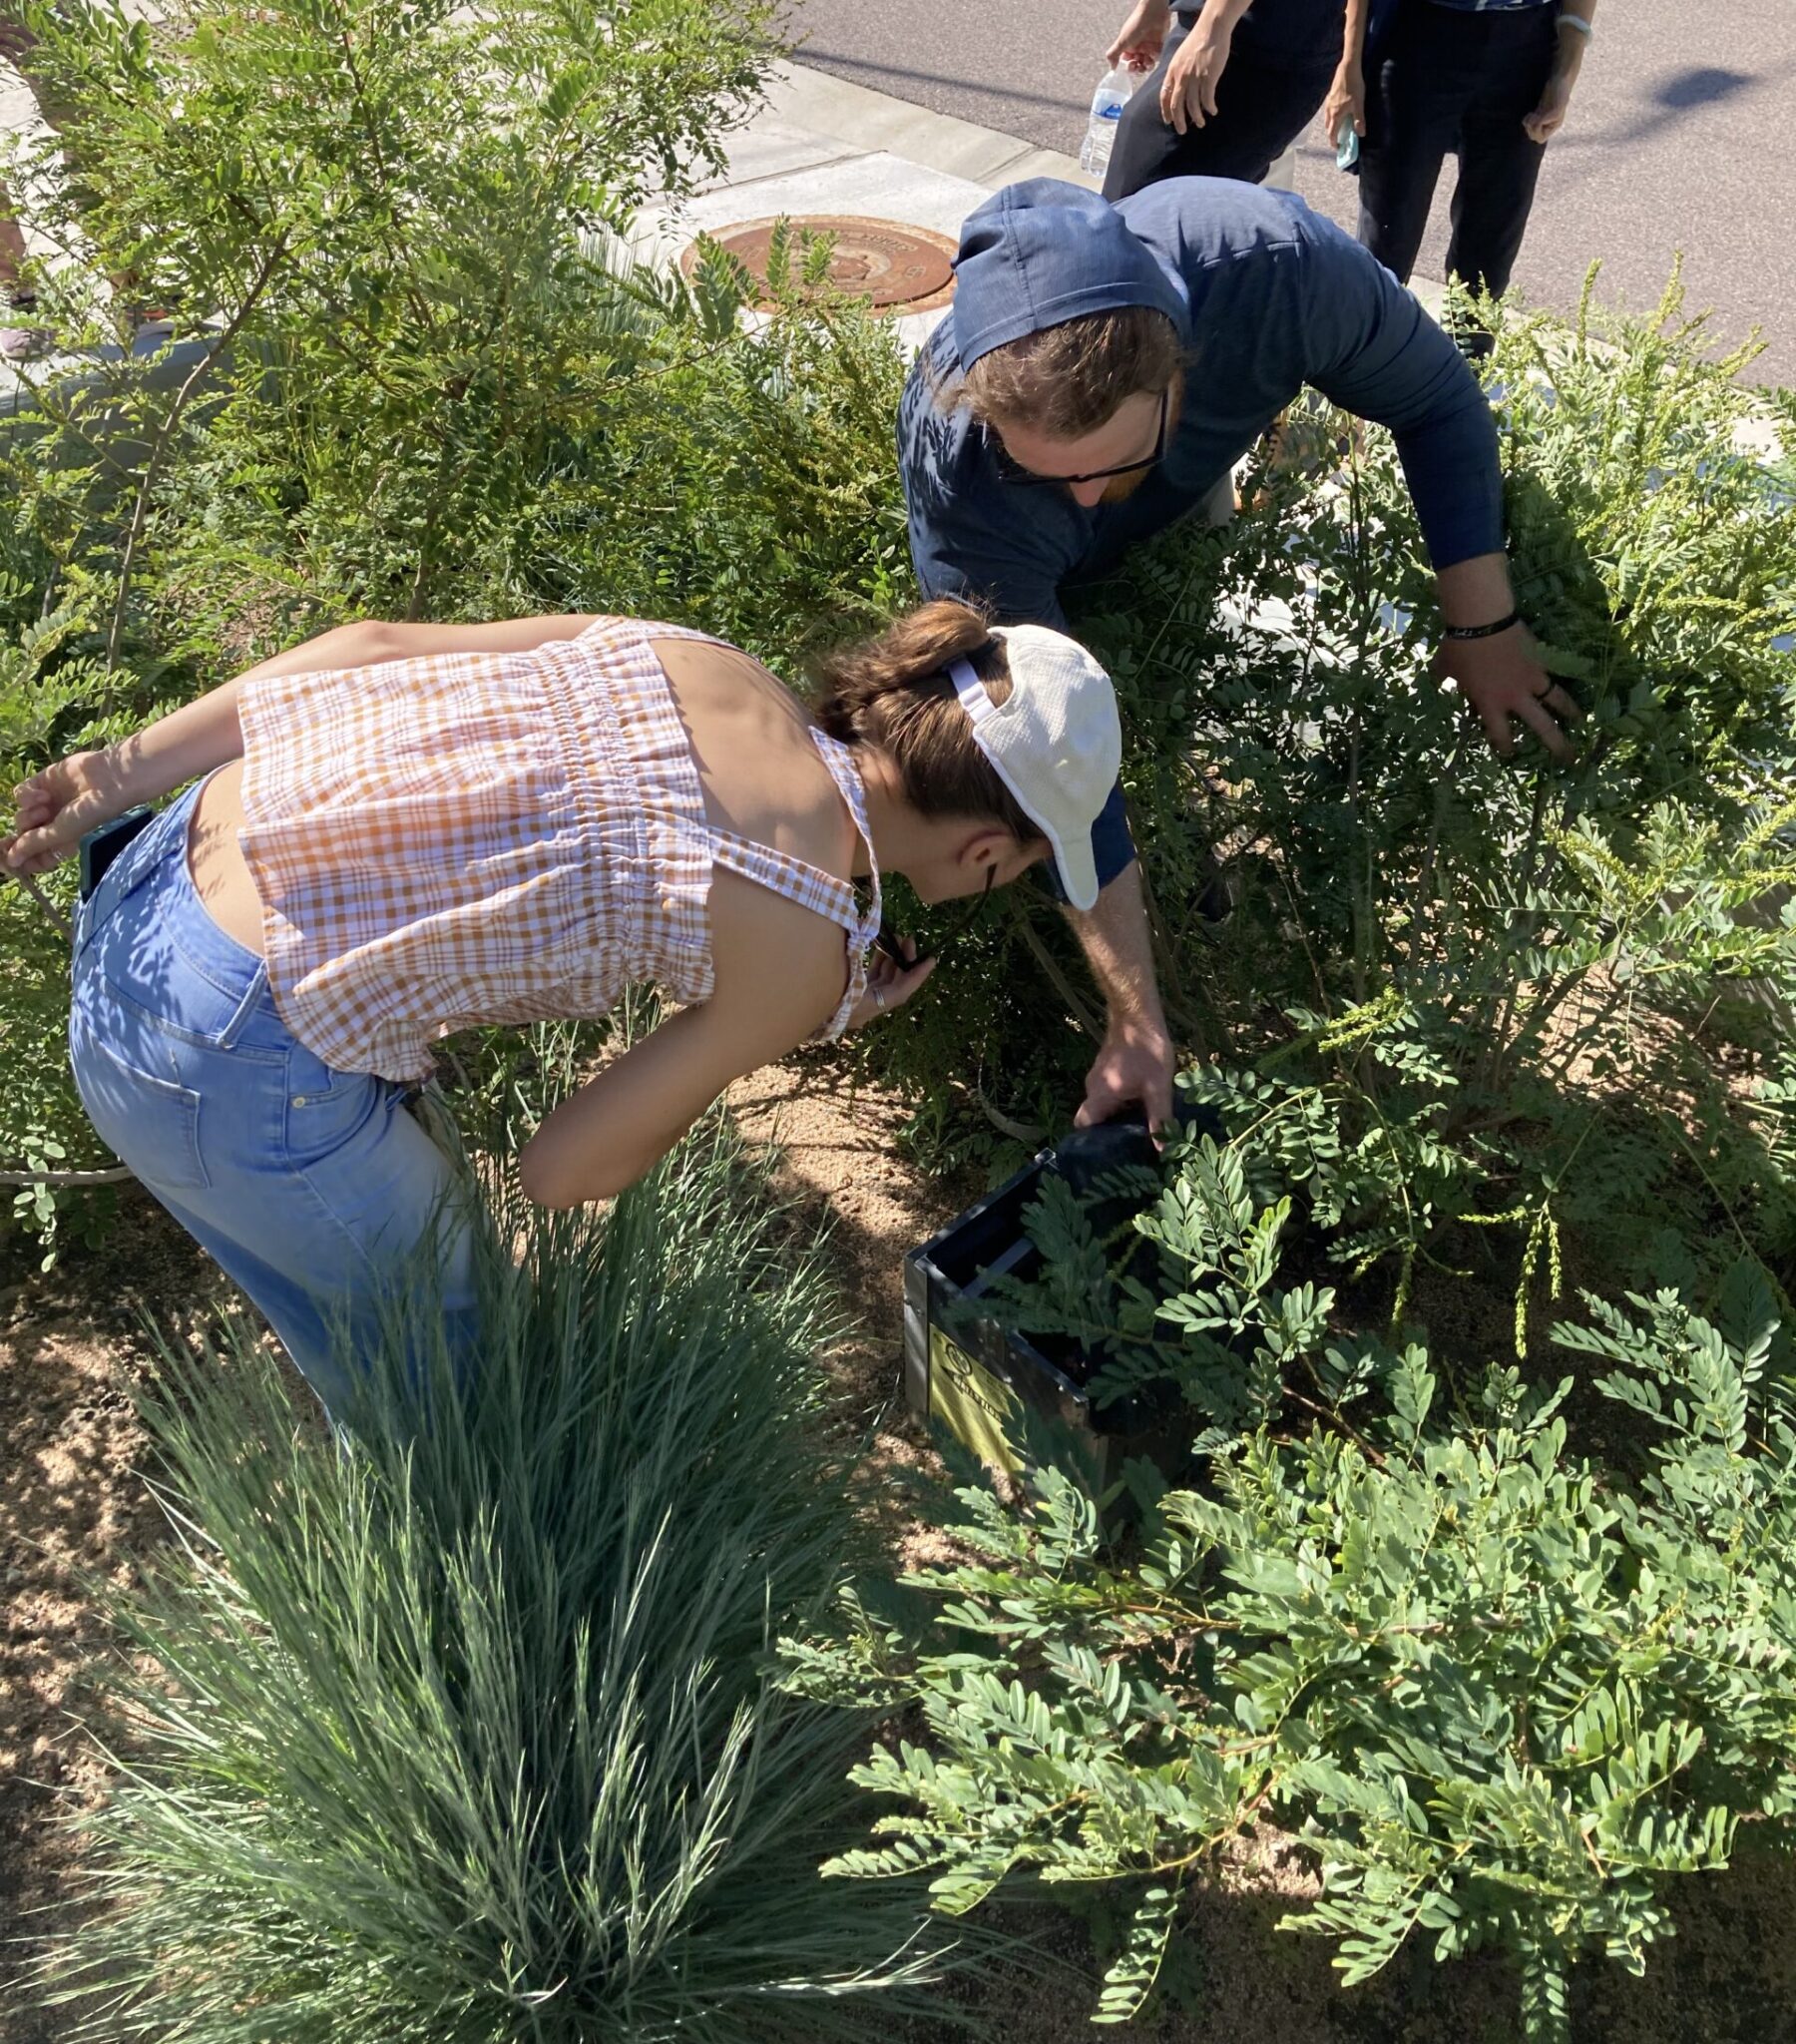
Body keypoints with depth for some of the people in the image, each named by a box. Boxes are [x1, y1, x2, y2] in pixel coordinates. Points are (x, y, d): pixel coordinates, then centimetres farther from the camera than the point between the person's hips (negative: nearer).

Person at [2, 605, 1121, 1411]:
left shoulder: (702, 660, 4)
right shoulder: (803, 948, -12)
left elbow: (369, 644, 3)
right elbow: (566, 1170, -3)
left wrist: (123, 774, 7)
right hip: (226, 1070, -8)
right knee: (446, 1364, 20)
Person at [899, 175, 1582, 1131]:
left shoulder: (1273, 264, -45)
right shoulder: (955, 478, -47)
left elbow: (1436, 397, -23)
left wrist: (1486, 626, -23)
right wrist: (1136, 1024, -38)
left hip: (1194, 502, 2)